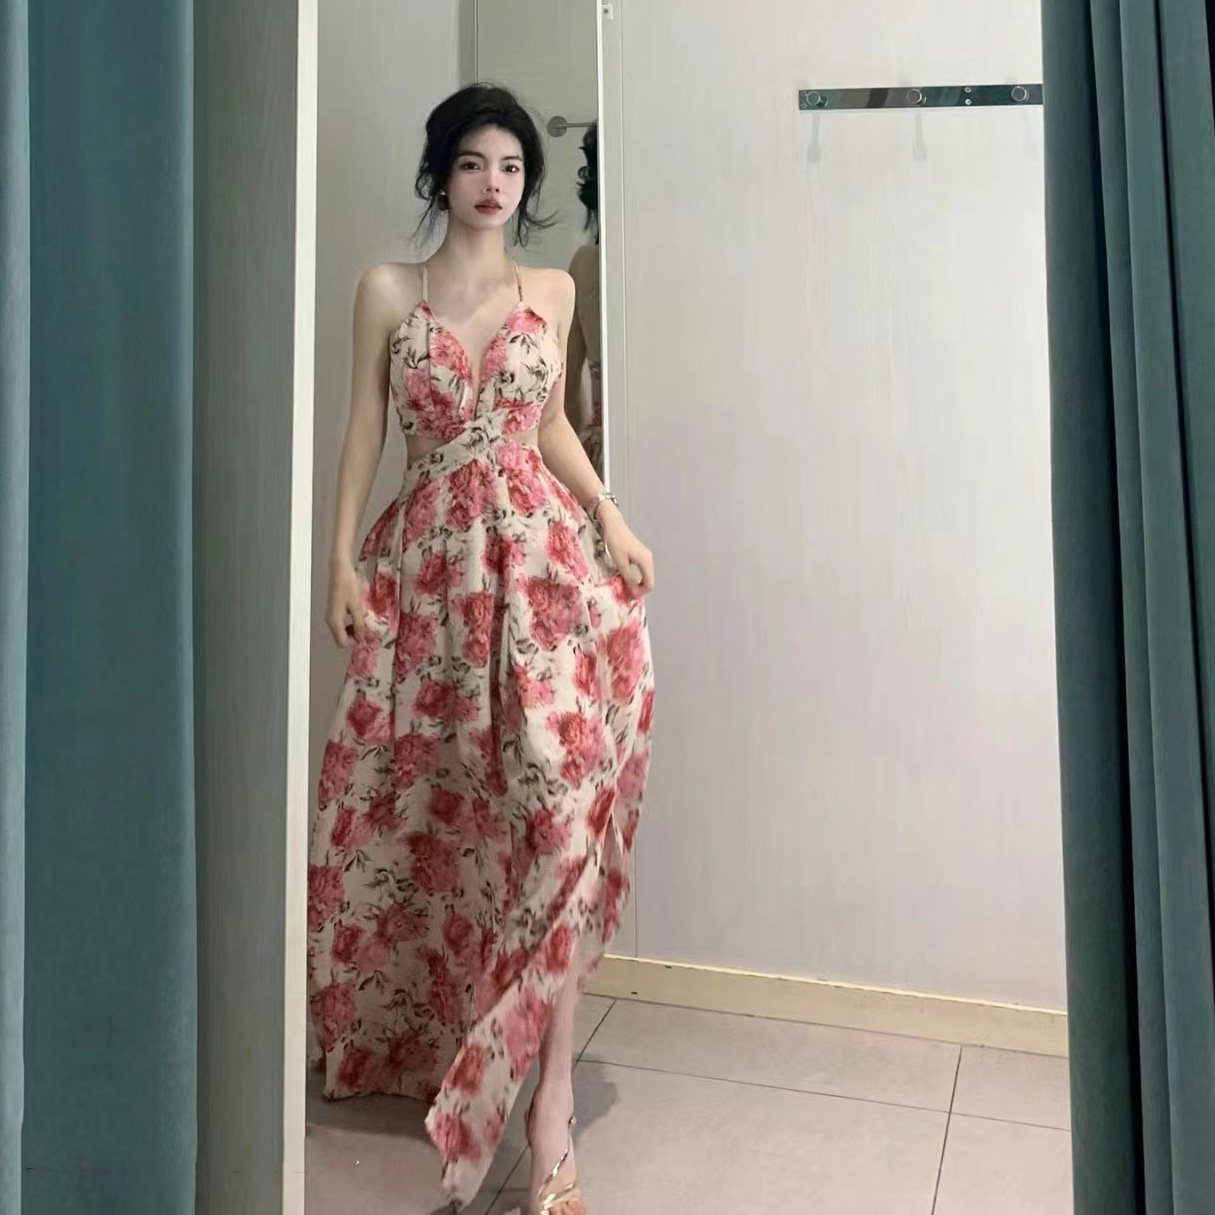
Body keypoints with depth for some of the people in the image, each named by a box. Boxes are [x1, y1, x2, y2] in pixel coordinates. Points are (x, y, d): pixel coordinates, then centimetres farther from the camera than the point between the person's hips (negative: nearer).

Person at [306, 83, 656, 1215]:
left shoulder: (552, 290, 12)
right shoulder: (387, 289, 7)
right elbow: (363, 429, 5)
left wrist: (609, 515, 2)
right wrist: (342, 558, -3)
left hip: (541, 551, 1)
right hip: (425, 560, 0)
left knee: (556, 784, -14)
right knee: (405, 801, 5)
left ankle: (550, 1083, -8)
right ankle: (398, 1031, 32)